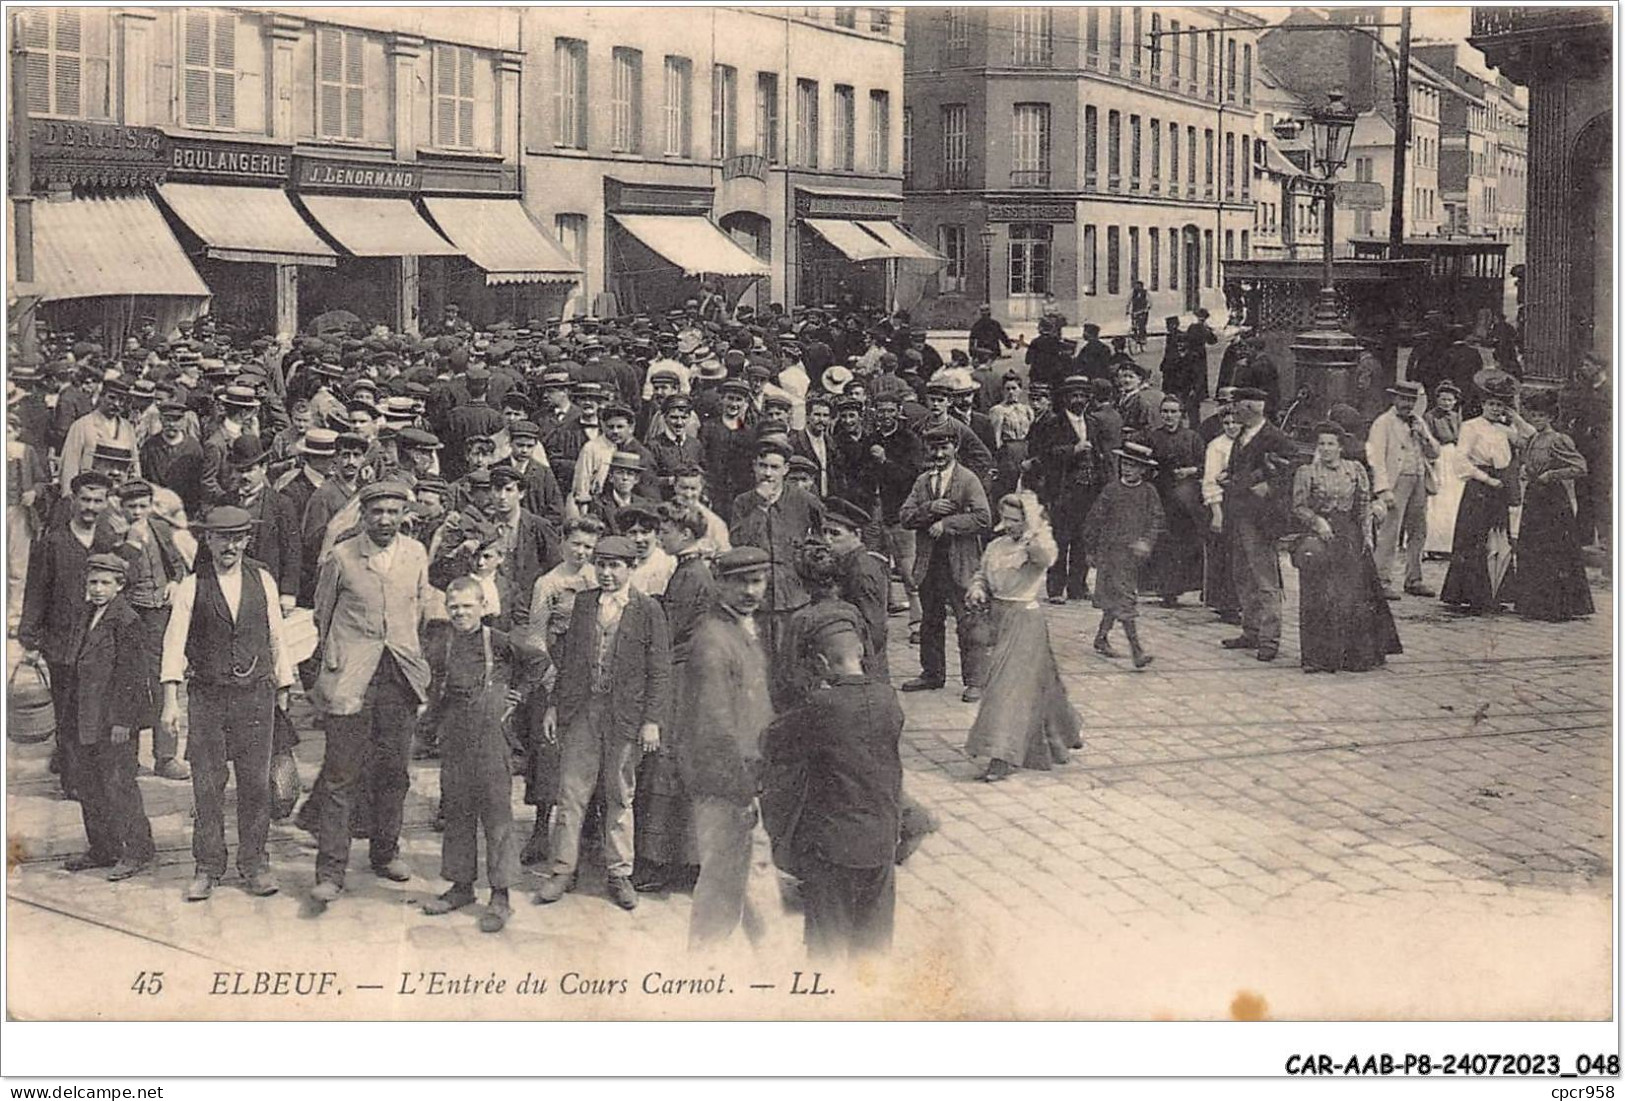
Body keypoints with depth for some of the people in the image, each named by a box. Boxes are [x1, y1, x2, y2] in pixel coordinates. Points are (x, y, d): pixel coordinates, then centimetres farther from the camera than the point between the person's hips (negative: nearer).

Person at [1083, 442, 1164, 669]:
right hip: (1112, 550, -3)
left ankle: (1102, 638, 31)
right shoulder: (1112, 491, -4)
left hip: (1135, 554, 3)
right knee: (1125, 599, -9)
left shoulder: (1148, 492, 3)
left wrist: (1146, 541, -16)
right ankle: (1136, 649, -14)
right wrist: (1092, 549, 6)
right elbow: (1095, 520, 3)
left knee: (1114, 598, 14)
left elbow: (1156, 520, 1)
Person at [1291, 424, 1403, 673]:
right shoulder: (1306, 472, 2)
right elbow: (1298, 507, 0)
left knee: (1354, 595, 2)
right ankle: (1319, 656, 1)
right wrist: (1316, 520, -16)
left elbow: (1364, 506, 11)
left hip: (1350, 538, 2)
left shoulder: (1355, 470, 8)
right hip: (1319, 537, -2)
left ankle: (1358, 654, 12)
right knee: (1320, 598, -5)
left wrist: (1367, 536, 2)